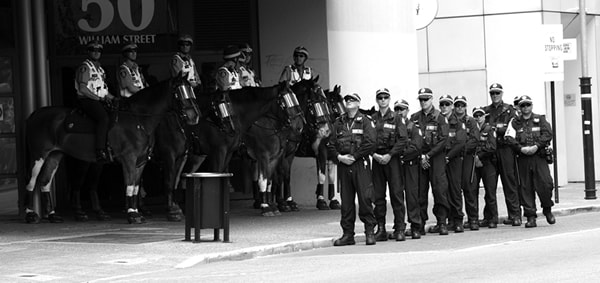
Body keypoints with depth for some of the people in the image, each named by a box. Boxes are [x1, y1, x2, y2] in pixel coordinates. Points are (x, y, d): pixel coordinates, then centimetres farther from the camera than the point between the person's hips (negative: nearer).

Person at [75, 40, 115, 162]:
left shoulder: (99, 69, 21)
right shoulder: (85, 67, -7)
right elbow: (83, 89, -16)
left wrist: (112, 98, 10)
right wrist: (99, 98, -16)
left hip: (100, 101, 9)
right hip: (87, 101, -9)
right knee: (104, 118, -32)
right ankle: (100, 151, -39)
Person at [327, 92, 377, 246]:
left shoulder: (365, 121, 3)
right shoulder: (338, 123, 14)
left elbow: (370, 144, -8)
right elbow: (330, 145, 12)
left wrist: (354, 156, -11)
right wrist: (339, 157, -5)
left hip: (361, 164, -4)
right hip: (343, 165, 4)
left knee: (365, 197, -8)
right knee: (346, 200, 5)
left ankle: (370, 231, -1)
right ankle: (348, 234, 9)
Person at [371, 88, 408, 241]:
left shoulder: (396, 118, 3)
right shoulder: (372, 119, 10)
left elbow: (403, 140, -3)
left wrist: (390, 154, -11)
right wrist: (374, 154, -7)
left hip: (392, 158, -3)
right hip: (377, 159, 3)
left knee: (396, 193, -6)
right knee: (378, 195, 2)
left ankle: (399, 229, -4)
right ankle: (381, 229, 7)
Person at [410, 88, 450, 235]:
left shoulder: (439, 117, 1)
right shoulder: (414, 118, 10)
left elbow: (443, 140, -5)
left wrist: (428, 155, -11)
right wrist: (420, 156, -4)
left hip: (436, 157, -3)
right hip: (419, 157, 3)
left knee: (440, 190, -8)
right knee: (420, 191, 0)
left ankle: (442, 222, -2)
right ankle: (420, 224, 5)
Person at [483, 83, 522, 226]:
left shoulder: (509, 110, 9)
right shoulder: (485, 111, 16)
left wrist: (496, 129, -13)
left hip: (506, 149, -3)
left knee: (510, 182, -6)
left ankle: (515, 215, -6)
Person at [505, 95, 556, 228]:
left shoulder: (540, 119, 11)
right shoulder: (515, 122, 11)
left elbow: (548, 134, -1)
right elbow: (510, 138, 1)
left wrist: (537, 146, -13)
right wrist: (521, 148, -13)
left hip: (539, 156, -1)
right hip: (523, 158, 1)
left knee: (545, 184, -10)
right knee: (526, 188, 0)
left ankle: (547, 210, 13)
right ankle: (530, 217, 4)